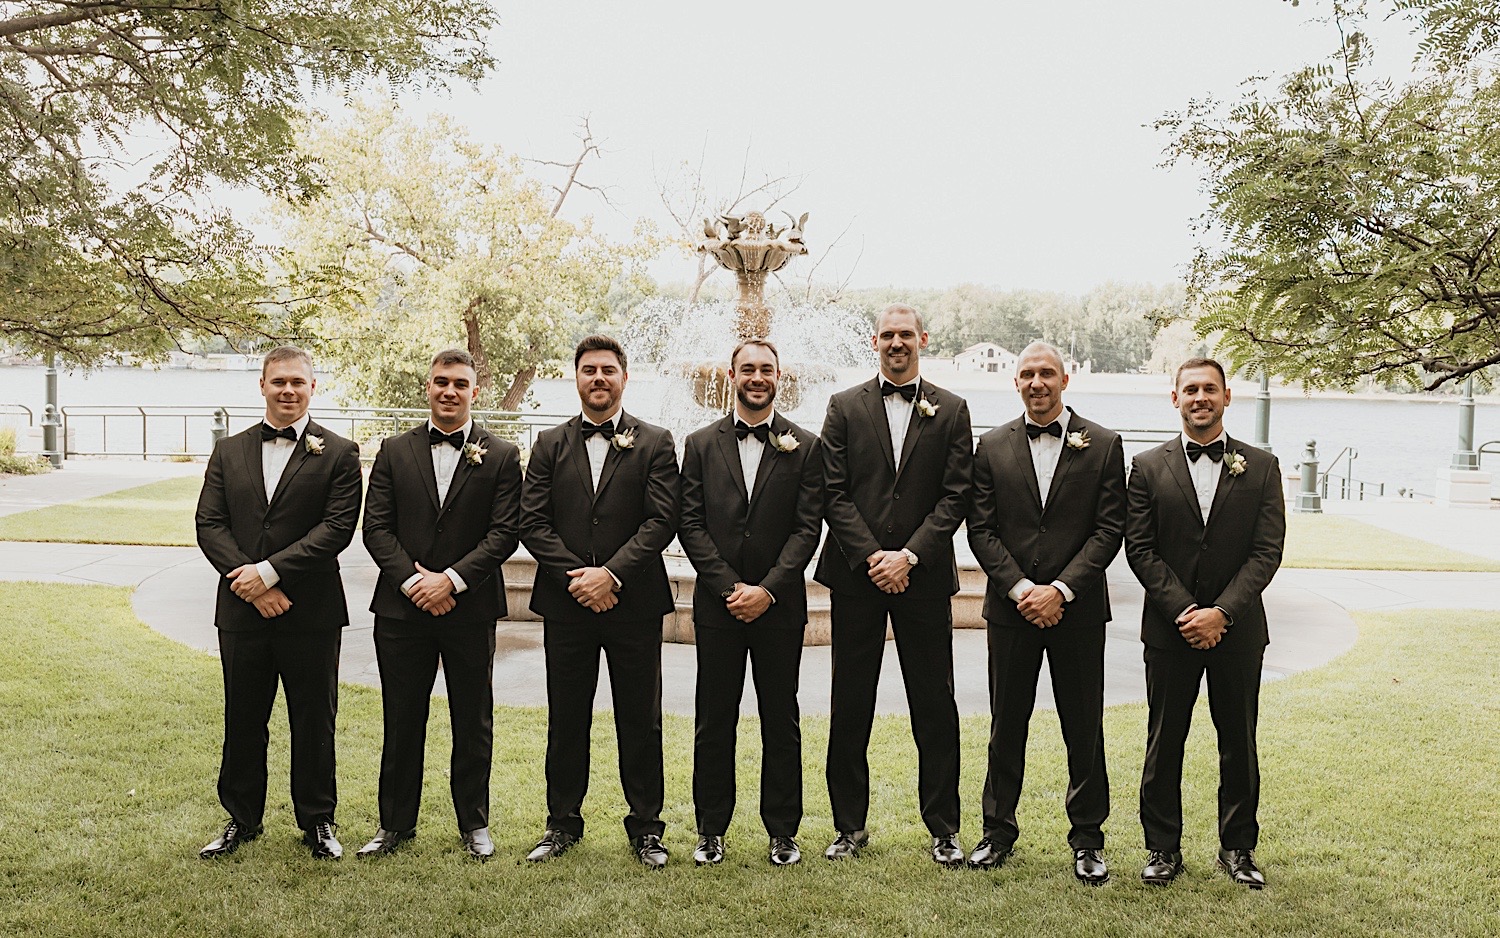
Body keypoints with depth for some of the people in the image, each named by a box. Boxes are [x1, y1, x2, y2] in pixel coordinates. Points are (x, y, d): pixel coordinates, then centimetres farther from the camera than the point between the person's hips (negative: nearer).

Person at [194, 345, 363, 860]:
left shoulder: (338, 453, -1)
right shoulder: (229, 451, 10)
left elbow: (337, 528, -11)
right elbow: (209, 524, 2)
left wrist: (270, 572, -17)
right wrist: (251, 585, -12)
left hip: (311, 611, -3)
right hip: (242, 610, 3)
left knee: (314, 721, 7)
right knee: (243, 720, 13)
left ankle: (317, 821, 22)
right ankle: (242, 819, 28)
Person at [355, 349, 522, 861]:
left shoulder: (501, 456, 2)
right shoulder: (395, 452, 7)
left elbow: (505, 532, -5)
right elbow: (376, 527, 2)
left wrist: (451, 579, -14)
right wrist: (413, 581, -11)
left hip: (471, 609, -1)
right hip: (402, 608, 2)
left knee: (473, 723, 8)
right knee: (401, 721, 10)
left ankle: (474, 824, 22)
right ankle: (396, 823, 23)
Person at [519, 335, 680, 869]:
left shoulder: (655, 444, 4)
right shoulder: (550, 445, 10)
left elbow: (661, 521, -6)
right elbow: (532, 522, 1)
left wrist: (611, 573, -15)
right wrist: (576, 576, -11)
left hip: (634, 604, -2)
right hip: (566, 604, 2)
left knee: (640, 721, 5)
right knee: (566, 719, 10)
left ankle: (645, 828, 17)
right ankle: (563, 823, 24)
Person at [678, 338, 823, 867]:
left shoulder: (804, 447, 4)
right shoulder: (702, 445, 7)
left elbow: (808, 527, -2)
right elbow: (691, 524, 1)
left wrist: (768, 589, -12)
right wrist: (730, 587, -10)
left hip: (779, 605, -1)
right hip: (716, 603, 1)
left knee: (780, 720, 6)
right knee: (713, 720, 6)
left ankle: (783, 832, 17)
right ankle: (711, 830, 18)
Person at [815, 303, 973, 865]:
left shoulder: (950, 411, 7)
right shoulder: (845, 407, 7)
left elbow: (955, 497, 0)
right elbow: (834, 492, 0)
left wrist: (909, 555, -11)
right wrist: (871, 556, -10)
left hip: (923, 576, 0)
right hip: (856, 575, 1)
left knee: (934, 707, 4)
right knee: (850, 707, 6)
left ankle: (943, 829, 16)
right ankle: (850, 825, 18)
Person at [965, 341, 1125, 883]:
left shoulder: (1103, 446, 2)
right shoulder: (993, 447, 6)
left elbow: (1109, 529, -4)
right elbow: (981, 529, 1)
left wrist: (1061, 589, -13)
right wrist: (1021, 589, -11)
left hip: (1078, 609, -1)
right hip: (1010, 608, 1)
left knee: (1084, 729, 6)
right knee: (1006, 725, 9)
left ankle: (1087, 839, 19)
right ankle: (998, 830, 22)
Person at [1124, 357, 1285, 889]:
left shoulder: (1261, 467, 4)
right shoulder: (1148, 467, 3)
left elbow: (1267, 551, -3)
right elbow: (1140, 549, -2)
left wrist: (1221, 612, -14)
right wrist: (1184, 610, -13)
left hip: (1237, 628, 1)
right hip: (1169, 627, 0)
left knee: (1239, 744, 10)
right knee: (1164, 742, 5)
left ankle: (1238, 848, 24)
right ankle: (1163, 849, 17)